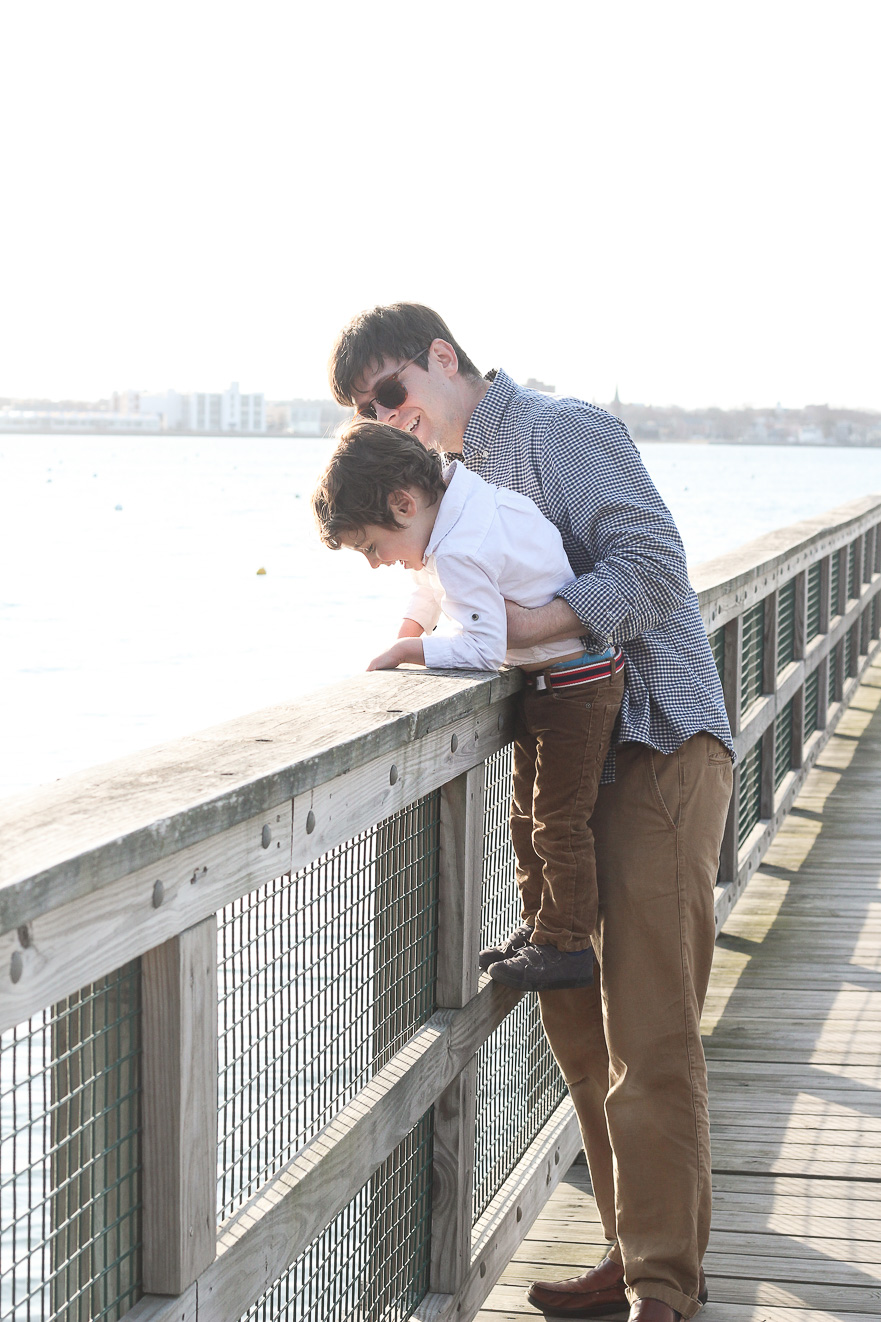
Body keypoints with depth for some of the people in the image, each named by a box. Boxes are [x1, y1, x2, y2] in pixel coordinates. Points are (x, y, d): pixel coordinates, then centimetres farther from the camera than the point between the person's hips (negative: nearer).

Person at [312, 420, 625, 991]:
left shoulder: (461, 552, -30)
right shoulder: (460, 491, 1)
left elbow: (482, 647, -31)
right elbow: (434, 582, 21)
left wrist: (405, 650, -20)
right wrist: (410, 632, 10)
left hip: (575, 685, -10)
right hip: (545, 680, 11)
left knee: (560, 818, -4)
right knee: (530, 814, 16)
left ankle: (566, 945, 5)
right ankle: (538, 928, 25)